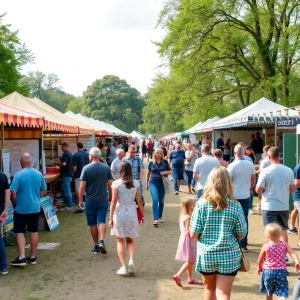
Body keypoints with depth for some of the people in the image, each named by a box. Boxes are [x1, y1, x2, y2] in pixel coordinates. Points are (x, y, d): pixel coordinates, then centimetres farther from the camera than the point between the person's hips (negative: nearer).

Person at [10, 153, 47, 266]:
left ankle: (21, 258, -1)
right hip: (35, 208, 4)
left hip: (21, 209, -4)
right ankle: (33, 257, 19)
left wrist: (14, 204, 1)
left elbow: (13, 193, -16)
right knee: (34, 232, 11)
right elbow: (43, 191, 10)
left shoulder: (18, 175, -15)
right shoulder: (39, 174, 1)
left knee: (20, 232, 4)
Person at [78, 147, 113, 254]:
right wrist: (110, 196, 17)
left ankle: (96, 246, 16)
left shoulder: (86, 168, -9)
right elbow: (110, 184, 3)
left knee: (93, 223, 9)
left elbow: (82, 186, -10)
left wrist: (80, 200, -1)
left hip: (90, 201, -1)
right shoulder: (106, 168, -1)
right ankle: (101, 241, -17)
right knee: (101, 221, 3)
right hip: (103, 200, 1)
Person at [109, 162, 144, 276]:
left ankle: (124, 267, 6)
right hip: (132, 213, 2)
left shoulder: (116, 183, -8)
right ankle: (131, 260, -2)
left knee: (120, 241, 9)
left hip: (120, 213, -2)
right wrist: (142, 215, 13)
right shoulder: (136, 183, -1)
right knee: (130, 240, 18)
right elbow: (139, 201, 2)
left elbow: (114, 201, -10)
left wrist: (111, 217, -5)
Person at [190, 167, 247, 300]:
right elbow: (241, 235, -1)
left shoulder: (201, 204, -10)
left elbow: (193, 234, -8)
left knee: (209, 289, 24)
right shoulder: (235, 206, -9)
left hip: (205, 255, 1)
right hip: (229, 256, -1)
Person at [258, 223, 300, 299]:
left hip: (268, 271, 0)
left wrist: (260, 267, 21)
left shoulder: (265, 247, -6)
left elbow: (260, 260, 3)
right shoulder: (284, 244, 0)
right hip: (281, 271, 0)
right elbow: (292, 253, -15)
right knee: (283, 293, -3)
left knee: (269, 293, 21)